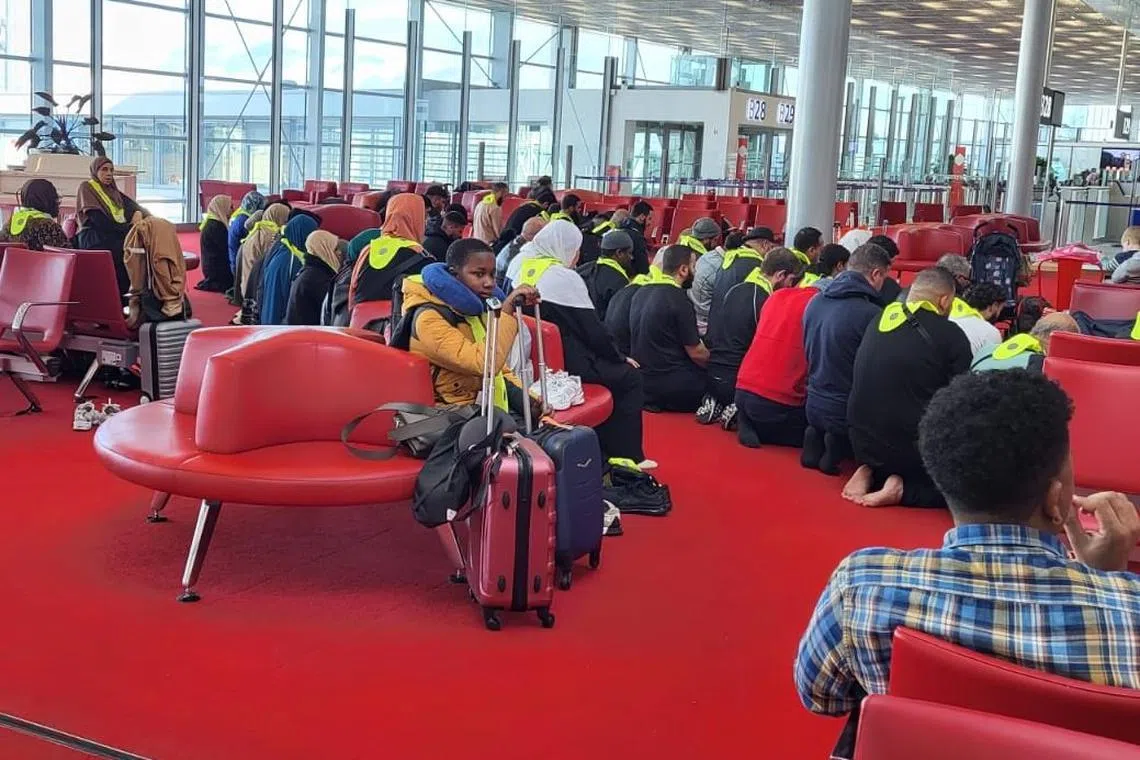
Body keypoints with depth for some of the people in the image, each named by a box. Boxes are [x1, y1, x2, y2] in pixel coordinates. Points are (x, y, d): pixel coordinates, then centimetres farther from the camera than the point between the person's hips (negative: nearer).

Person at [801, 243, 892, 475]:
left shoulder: (815, 303, 3)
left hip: (814, 406, 8)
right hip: (847, 414, -8)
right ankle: (841, 446, -3)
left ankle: (819, 439, 8)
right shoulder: (872, 314, -20)